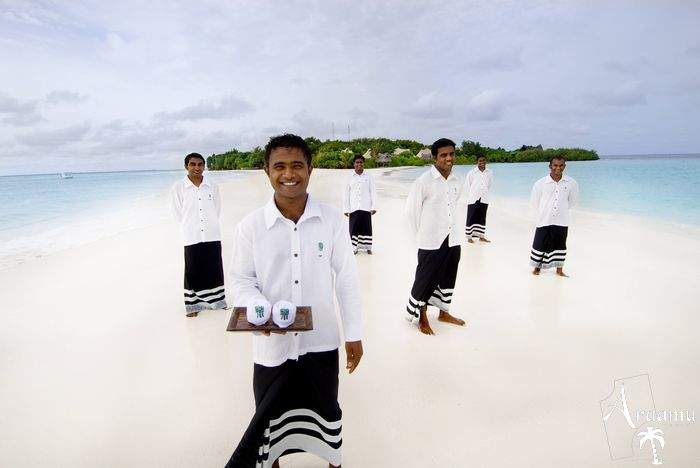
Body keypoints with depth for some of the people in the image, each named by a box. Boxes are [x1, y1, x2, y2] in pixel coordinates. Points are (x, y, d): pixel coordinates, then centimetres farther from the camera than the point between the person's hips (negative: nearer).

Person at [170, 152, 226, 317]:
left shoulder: (212, 187, 3)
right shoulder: (178, 188, -3)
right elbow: (178, 214, 3)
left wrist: (209, 223, 6)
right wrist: (191, 225, 8)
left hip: (212, 235, 2)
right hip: (191, 237, -2)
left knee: (215, 270, 11)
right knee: (193, 272, 6)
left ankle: (217, 300, 26)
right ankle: (192, 305, 19)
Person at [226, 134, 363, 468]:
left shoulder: (332, 220, -9)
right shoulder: (250, 226, -10)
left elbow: (346, 278, -4)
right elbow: (240, 280, -1)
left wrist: (354, 334, -1)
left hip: (321, 341, 1)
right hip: (271, 343, 0)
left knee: (326, 408, 22)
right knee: (269, 414, 20)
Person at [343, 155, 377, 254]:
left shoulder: (369, 177, 7)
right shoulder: (350, 178, 7)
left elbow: (373, 192, 5)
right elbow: (346, 194, 6)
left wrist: (373, 207, -3)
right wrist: (346, 209, 1)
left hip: (366, 208, 0)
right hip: (354, 208, 0)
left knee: (367, 228, 4)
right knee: (354, 228, 1)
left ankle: (367, 247, 16)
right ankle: (355, 247, 12)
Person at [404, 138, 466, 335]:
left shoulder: (457, 181, 4)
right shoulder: (424, 181, -14)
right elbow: (411, 210, -8)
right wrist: (422, 234, -1)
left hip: (453, 239, 6)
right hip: (432, 241, -6)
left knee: (448, 277, 18)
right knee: (426, 280, 5)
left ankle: (444, 312, 38)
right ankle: (421, 317, 24)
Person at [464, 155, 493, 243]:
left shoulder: (490, 173, 1)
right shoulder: (471, 173, -9)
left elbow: (489, 185, 14)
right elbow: (466, 186, -2)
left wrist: (484, 194, 13)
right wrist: (471, 196, 4)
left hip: (484, 200, 4)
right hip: (473, 200, -3)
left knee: (482, 218, 12)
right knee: (471, 218, 1)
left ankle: (481, 236, 23)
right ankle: (469, 237, 9)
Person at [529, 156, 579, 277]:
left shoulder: (572, 183, -5)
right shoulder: (540, 183, -10)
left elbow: (573, 201, 12)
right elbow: (534, 201, 2)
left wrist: (562, 210, 13)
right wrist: (544, 212, 10)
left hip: (562, 222, 2)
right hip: (544, 221, -1)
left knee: (560, 245, 13)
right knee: (540, 244, 8)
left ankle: (559, 269, 27)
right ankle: (537, 267, 26)